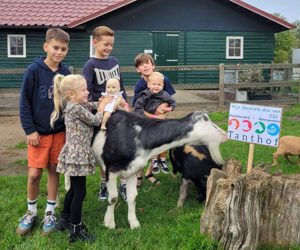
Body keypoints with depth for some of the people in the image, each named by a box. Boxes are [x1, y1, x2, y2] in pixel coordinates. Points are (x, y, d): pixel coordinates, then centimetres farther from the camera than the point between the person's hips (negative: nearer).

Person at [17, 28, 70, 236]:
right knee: (34, 173, 0)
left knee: (54, 170, 9)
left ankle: (50, 212, 25)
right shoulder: (34, 70, -11)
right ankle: (31, 212, 23)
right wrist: (30, 130, -12)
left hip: (60, 131, 3)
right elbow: (25, 102, -9)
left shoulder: (66, 72, 0)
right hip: (39, 132, -3)